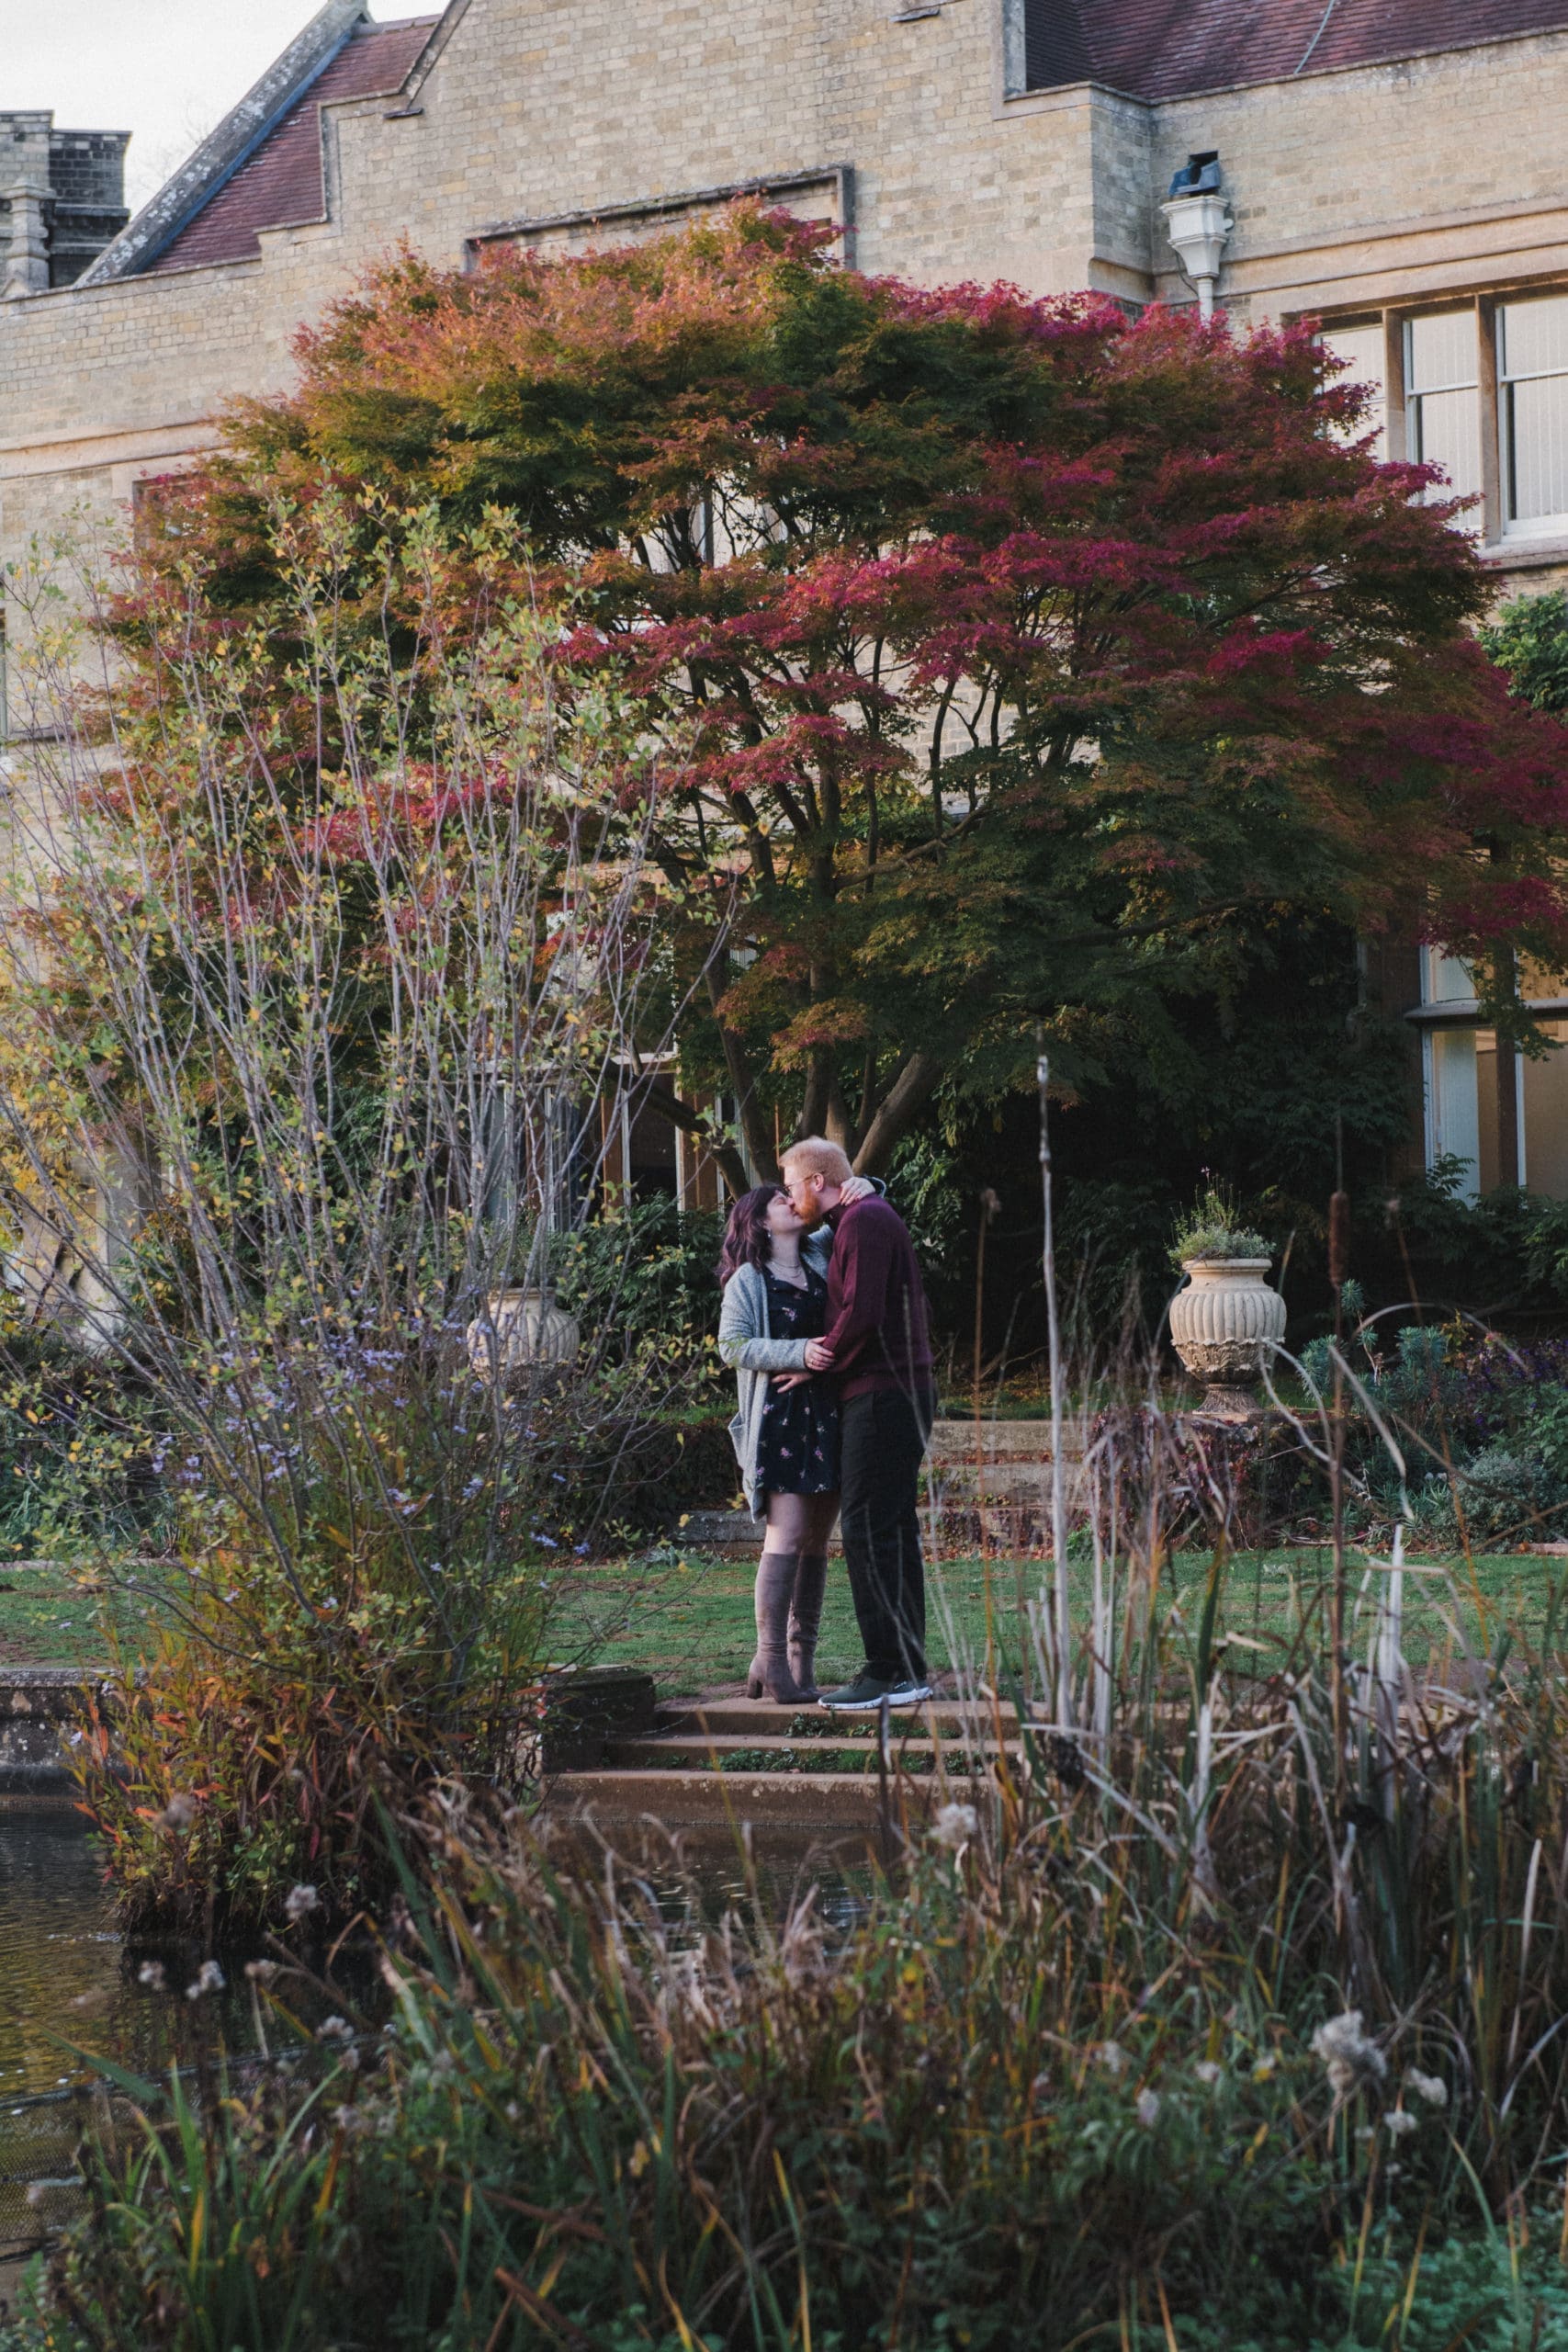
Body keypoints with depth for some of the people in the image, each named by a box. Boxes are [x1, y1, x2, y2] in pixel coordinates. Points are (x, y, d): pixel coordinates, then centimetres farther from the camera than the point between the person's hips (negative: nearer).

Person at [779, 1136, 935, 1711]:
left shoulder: (863, 1221, -11)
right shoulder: (870, 1217, 21)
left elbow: (861, 1313, -20)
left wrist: (819, 1363, -7)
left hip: (881, 1394, -11)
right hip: (901, 1391, 11)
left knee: (870, 1530, -10)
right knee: (893, 1531, 12)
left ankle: (891, 1671, -12)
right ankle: (908, 1669, 14)